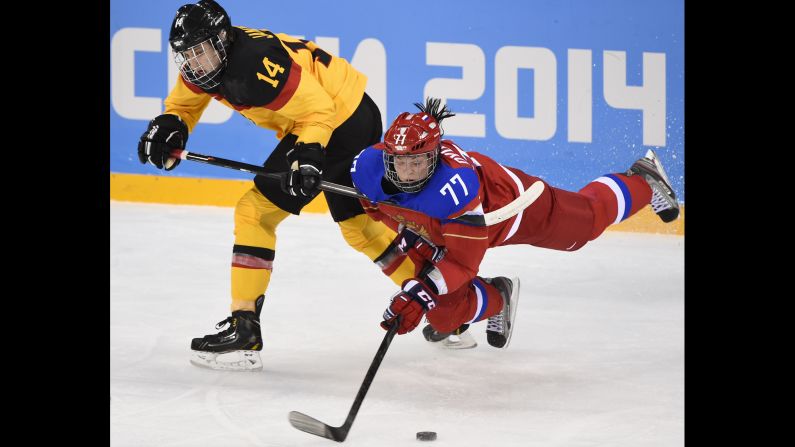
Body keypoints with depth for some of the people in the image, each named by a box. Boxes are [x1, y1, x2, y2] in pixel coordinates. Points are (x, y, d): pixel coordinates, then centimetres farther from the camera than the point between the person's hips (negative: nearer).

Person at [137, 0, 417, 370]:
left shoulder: (256, 65, -30)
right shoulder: (205, 62, -1)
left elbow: (318, 110, -26)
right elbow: (184, 102, 14)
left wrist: (308, 155, -37)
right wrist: (169, 126, -7)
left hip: (338, 120, -10)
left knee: (256, 211, -11)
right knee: (358, 223, 22)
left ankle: (243, 330, -11)